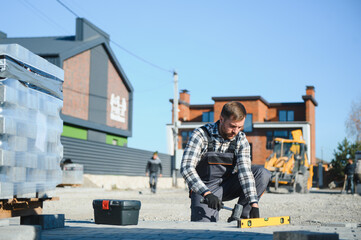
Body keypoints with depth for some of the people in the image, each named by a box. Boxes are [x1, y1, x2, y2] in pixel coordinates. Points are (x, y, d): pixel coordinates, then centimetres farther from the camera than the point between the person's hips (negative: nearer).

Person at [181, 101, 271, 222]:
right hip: (204, 188, -4)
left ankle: (239, 217, -12)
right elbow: (186, 168, -26)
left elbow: (245, 172, -15)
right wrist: (207, 193, -39)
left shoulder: (241, 139, -6)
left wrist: (254, 204, -28)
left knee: (263, 173, -14)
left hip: (227, 187, 4)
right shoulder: (201, 135, -16)